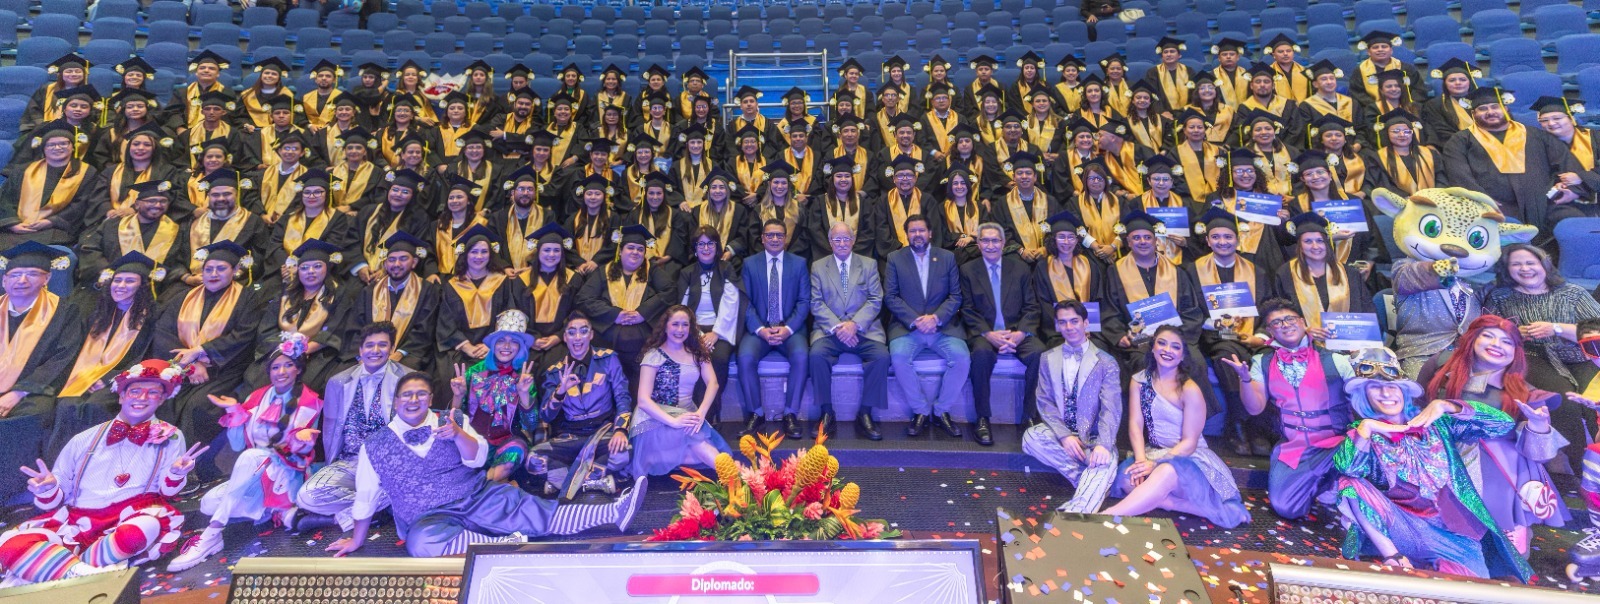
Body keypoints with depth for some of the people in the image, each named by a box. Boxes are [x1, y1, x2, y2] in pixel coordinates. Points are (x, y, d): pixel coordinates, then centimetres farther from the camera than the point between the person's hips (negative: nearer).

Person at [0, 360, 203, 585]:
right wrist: (48, 490, -6)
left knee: (145, 529, -39)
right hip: (77, 520, 3)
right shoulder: (85, 439, 16)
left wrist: (175, 474, -19)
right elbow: (57, 499, 18)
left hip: (133, 517, -3)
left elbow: (167, 492, 4)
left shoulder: (170, 437, 10)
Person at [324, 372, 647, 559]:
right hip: (428, 518, -1)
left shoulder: (451, 423, 7)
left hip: (480, 498, 1)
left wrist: (458, 434, -23)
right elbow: (365, 497, 13)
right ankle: (506, 542, -32)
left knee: (536, 511, -17)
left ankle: (614, 512, -27)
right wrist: (357, 540, 16)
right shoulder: (375, 445, 5)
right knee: (422, 541, -38)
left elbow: (478, 458, -5)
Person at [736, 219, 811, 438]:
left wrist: (788, 328, -13)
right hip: (758, 328, 0)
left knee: (801, 356, -30)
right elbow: (745, 302, 2)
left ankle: (790, 414, -15)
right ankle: (756, 413, -10)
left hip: (790, 328, 0)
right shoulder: (749, 264, 9)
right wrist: (760, 329, -14)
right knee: (745, 357, -28)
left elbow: (804, 301, 2)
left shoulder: (799, 263, 9)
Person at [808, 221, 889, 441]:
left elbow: (875, 300, 3)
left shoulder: (869, 265, 13)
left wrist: (855, 324, -14)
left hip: (863, 329, 0)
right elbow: (816, 303, 2)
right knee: (817, 355, -30)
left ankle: (865, 414, -15)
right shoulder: (818, 267, 12)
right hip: (829, 329, 0)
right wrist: (836, 327, -14)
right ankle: (827, 413, -16)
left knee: (881, 356, -28)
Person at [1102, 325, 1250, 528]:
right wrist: (1141, 460, -20)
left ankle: (1108, 516, -50)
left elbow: (1189, 442, -11)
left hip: (1188, 457, -4)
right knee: (1128, 479, -29)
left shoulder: (1189, 389, -10)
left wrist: (1154, 465, -22)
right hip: (1154, 454, 4)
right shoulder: (1140, 381, 4)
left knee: (1167, 472, -40)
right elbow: (1135, 424, -4)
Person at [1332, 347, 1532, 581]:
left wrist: (1446, 406, -10)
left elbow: (1504, 424, 1)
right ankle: (1394, 557, -28)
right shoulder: (1364, 435, 2)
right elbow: (1346, 468, -18)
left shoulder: (1434, 423, 10)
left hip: (1453, 527, 0)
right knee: (1350, 484, -30)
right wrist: (1365, 428, -27)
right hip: (1396, 526, 0)